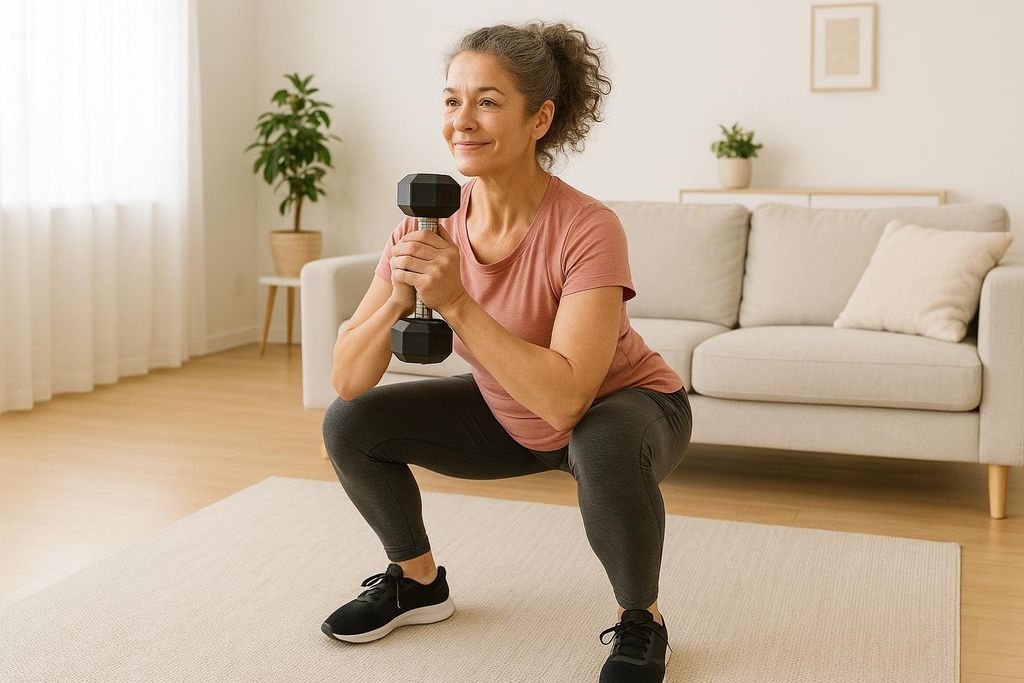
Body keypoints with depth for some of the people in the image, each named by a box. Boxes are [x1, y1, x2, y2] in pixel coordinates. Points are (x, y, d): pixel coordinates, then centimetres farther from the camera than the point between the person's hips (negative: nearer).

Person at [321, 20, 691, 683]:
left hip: (627, 409, -5)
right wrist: (398, 299, -35)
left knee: (604, 448, -39)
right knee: (349, 425, -4)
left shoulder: (587, 229, -31)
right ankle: (418, 580, 20)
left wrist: (456, 303, -42)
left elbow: (565, 399, -39)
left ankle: (641, 623, -10)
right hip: (509, 417, 5)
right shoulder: (429, 227, -16)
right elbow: (347, 380, -17)